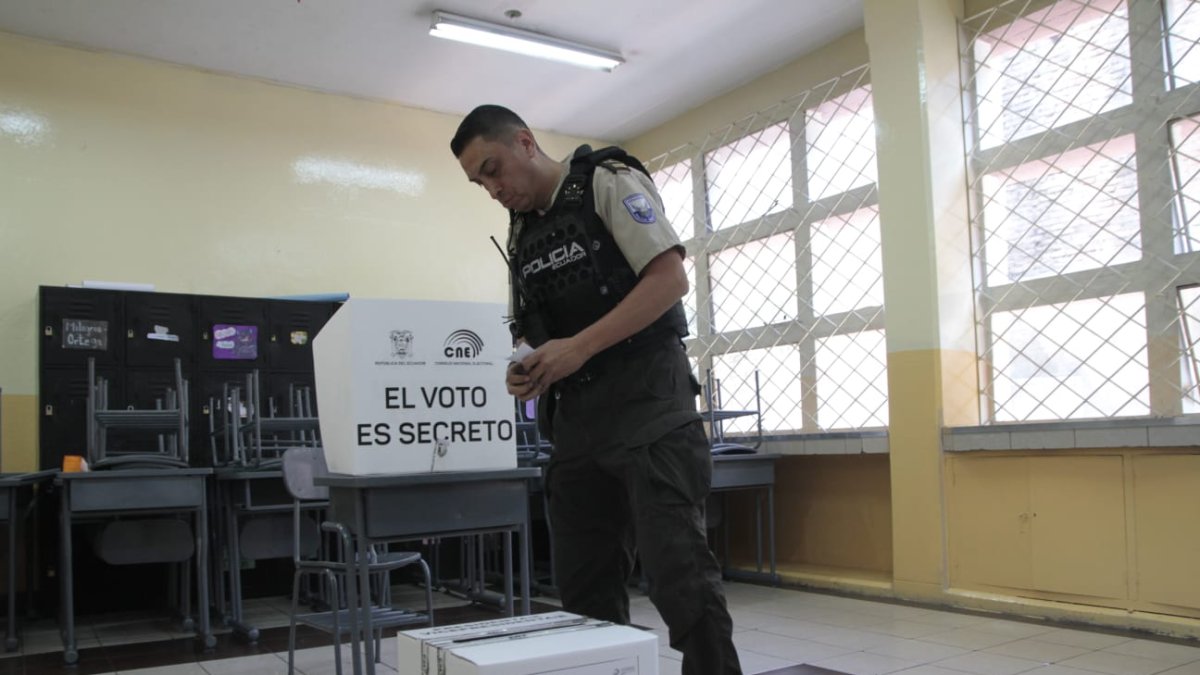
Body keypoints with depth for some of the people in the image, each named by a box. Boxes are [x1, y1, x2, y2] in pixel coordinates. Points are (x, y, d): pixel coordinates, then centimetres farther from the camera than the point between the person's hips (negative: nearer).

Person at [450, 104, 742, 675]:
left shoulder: (608, 182, -3)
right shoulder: (522, 234, 18)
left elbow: (671, 278, -14)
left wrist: (579, 347, -18)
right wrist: (527, 372, -1)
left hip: (646, 401, -7)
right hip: (576, 418, 7)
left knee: (679, 574, -9)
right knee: (584, 588, 10)